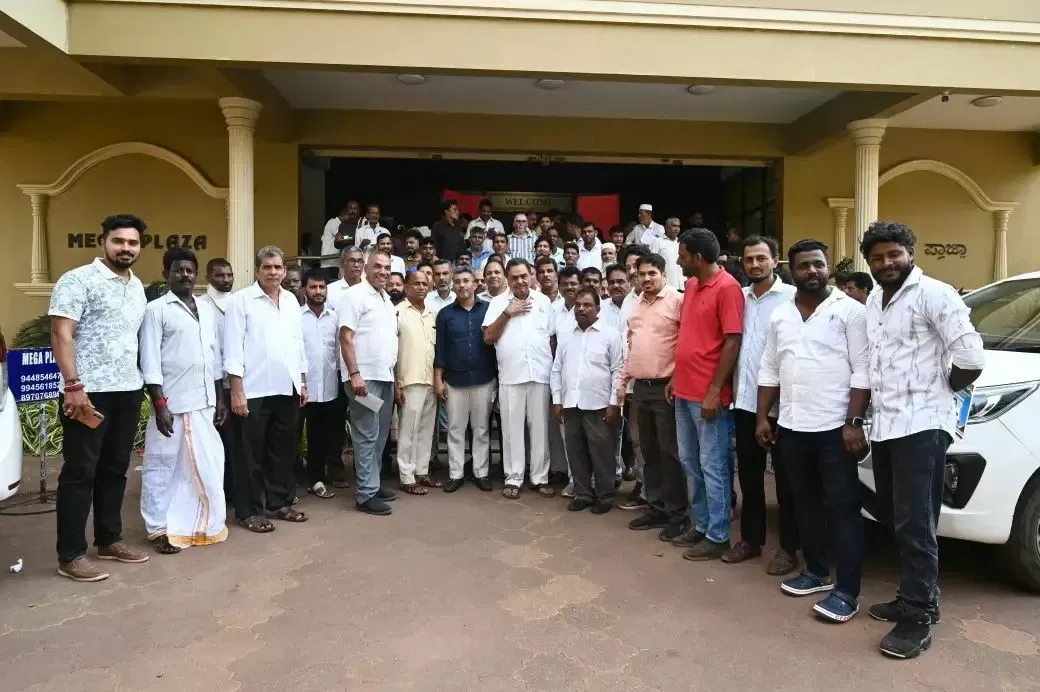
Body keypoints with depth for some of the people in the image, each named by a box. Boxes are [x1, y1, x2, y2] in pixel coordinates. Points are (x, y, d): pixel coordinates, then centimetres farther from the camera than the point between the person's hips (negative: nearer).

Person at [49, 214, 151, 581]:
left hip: (128, 390, 7)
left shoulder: (137, 286, 14)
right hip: (89, 392, -7)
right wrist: (73, 386, -20)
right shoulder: (78, 280, -7)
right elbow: (61, 334, -13)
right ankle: (70, 556, 9)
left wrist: (139, 380, 14)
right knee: (80, 472, 0)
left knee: (115, 468, 14)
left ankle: (109, 540, 26)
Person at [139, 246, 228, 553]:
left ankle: (202, 524, 25)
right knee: (163, 467, 3)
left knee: (206, 466, 12)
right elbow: (150, 361, -9)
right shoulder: (156, 309, -4)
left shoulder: (207, 310, 14)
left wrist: (220, 398, 13)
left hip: (204, 402, 6)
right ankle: (159, 529, 14)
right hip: (172, 403, -6)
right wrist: (159, 404, -15)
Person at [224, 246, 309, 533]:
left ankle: (279, 502, 25)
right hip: (255, 390, -5)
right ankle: (249, 510, 14)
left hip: (287, 389, 6)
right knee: (251, 453, 4)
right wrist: (236, 390, -14)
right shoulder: (242, 299, -4)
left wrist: (303, 382, 14)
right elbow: (233, 347, -8)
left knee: (283, 450, 13)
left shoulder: (291, 300, 13)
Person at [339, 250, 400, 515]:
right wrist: (355, 374, -21)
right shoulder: (355, 295, -8)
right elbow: (345, 337, -15)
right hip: (364, 377, -8)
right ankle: (366, 494, 1)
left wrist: (394, 375, 18)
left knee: (380, 435, 12)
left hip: (385, 377, 8)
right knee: (367, 436, -5)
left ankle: (373, 484, 22)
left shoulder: (387, 300, 17)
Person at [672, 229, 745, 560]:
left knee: (712, 466, 2)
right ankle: (701, 523, 30)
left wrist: (714, 391, -18)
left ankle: (718, 536, 14)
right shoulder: (691, 285, 11)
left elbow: (732, 343, -16)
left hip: (708, 394, -8)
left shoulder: (727, 288, -13)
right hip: (684, 390, 9)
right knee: (689, 462, 16)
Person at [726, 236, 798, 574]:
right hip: (744, 400, 5)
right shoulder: (739, 297, 10)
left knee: (784, 477, 6)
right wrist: (732, 389, 6)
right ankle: (751, 538, 27)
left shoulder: (791, 296, -6)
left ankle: (788, 547, 17)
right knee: (748, 474, 14)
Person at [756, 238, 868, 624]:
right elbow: (769, 370, 13)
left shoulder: (849, 311, -5)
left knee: (841, 508, 0)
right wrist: (762, 418, 8)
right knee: (806, 504, 15)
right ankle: (816, 572, 29)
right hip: (792, 427, 5)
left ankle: (846, 591, 6)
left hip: (835, 428, -5)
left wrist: (853, 423, -15)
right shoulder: (780, 315, 10)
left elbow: (861, 371, -9)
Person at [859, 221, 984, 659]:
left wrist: (944, 389, -1)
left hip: (921, 425, -8)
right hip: (884, 425, 8)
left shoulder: (932, 294, -11)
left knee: (915, 525, -5)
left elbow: (970, 357, -18)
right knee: (895, 521, 15)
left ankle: (919, 617, 5)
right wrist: (861, 418, 12)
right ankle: (914, 598, 28)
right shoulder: (873, 302, 15)